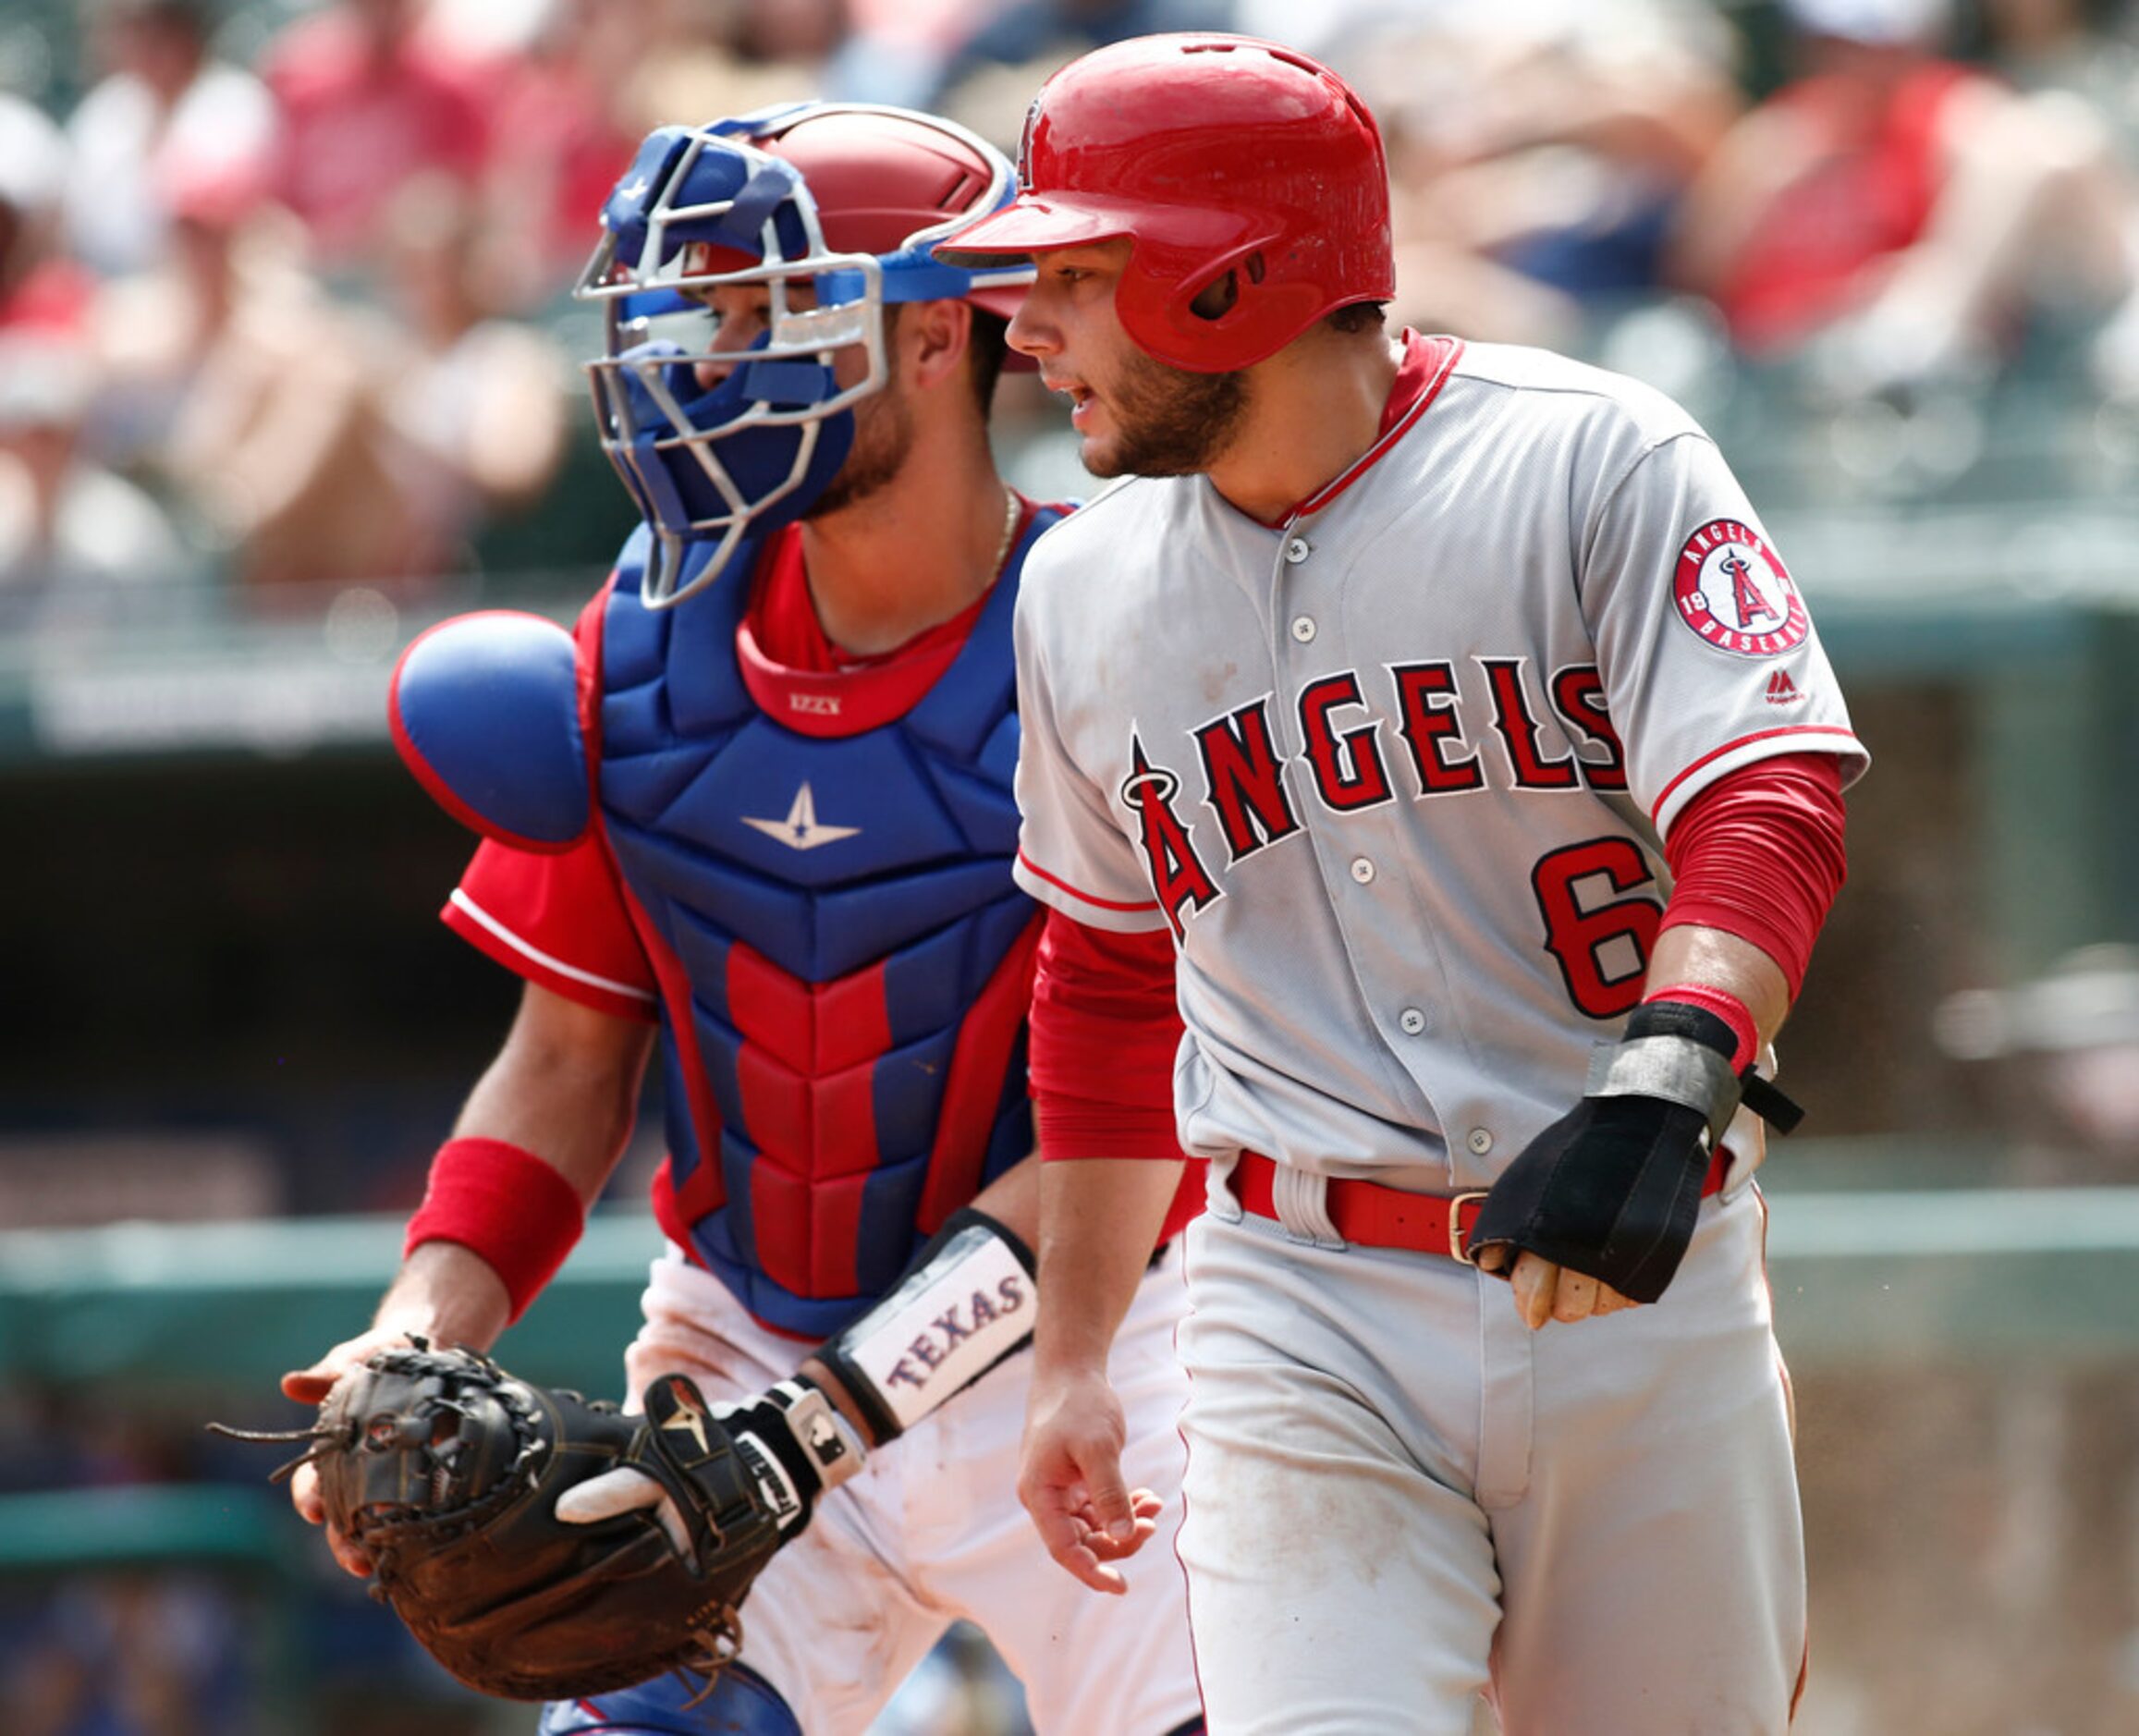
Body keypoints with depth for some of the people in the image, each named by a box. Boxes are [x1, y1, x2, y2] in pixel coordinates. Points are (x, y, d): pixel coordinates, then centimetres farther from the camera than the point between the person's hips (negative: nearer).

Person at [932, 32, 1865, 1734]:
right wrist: (1071, 1356, 23)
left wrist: (1660, 1098, -35)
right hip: (1305, 1320, 3)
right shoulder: (1087, 590, 10)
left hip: (1644, 1285, -2)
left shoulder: (1594, 464, -6)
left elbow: (1772, 815, -17)